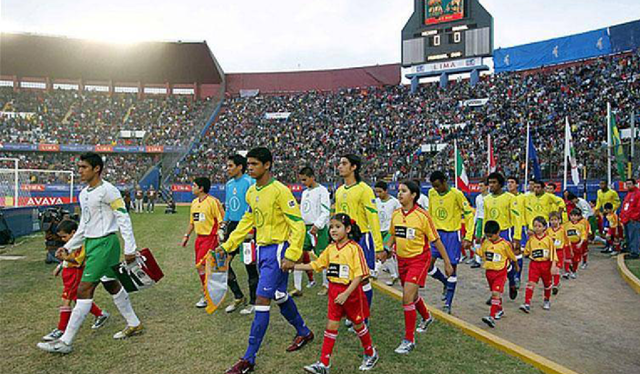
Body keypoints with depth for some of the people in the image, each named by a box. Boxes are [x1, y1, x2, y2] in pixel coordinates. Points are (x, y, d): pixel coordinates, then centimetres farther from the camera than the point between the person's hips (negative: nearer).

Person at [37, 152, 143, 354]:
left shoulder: (107, 190, -14)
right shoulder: (83, 194, 13)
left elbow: (124, 219, -16)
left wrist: (129, 249, -19)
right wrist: (68, 247, 17)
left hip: (105, 244, -9)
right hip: (91, 243, 9)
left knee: (84, 290, -7)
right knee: (112, 285, 15)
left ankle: (65, 342, 3)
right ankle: (134, 325, 29)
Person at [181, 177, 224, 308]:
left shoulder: (212, 201, -13)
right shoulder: (194, 202, 12)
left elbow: (221, 219, -13)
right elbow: (192, 221, 22)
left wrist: (219, 234, -20)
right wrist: (186, 235, 20)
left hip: (210, 237, -8)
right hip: (199, 237, 8)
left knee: (201, 265, -11)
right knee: (199, 266, 10)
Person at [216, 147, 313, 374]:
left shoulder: (279, 191, -17)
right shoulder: (251, 192, 8)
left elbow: (298, 225, -17)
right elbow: (247, 222, 19)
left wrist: (291, 256, -22)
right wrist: (227, 245, 16)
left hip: (278, 249, -8)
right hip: (262, 249, 8)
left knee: (262, 300, -7)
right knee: (280, 297, 19)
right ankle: (304, 332, 41)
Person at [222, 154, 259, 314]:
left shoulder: (250, 182, -11)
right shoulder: (229, 184, 13)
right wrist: (223, 226, 16)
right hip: (232, 227, 8)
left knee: (250, 266, 2)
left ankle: (253, 302, 16)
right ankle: (238, 297, 22)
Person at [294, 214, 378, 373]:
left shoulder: (354, 248, -16)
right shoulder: (330, 248, 2)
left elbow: (359, 275, -19)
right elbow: (316, 265, 7)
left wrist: (346, 294, -24)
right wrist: (293, 266, 0)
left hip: (351, 291, -5)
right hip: (334, 290, 5)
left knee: (358, 324, 13)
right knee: (331, 326, 6)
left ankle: (371, 354, 37)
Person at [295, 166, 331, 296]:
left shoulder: (322, 190, -6)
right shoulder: (305, 192, 17)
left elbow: (326, 211, -13)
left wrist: (317, 225, -20)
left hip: (319, 228, -7)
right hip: (305, 228, 7)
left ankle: (326, 286, 18)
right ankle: (297, 288, 5)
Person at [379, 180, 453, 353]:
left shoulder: (422, 215, -16)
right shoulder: (395, 214, -1)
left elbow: (436, 240, -9)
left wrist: (447, 263, -5)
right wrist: (386, 250, 2)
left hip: (419, 259, -6)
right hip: (402, 259, 6)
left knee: (407, 297, -14)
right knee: (412, 295, 21)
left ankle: (409, 340, 1)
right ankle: (426, 317, 52)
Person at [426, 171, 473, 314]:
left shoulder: (456, 194, -14)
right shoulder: (432, 193, 1)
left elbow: (469, 214, -9)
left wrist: (468, 237, -13)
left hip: (452, 234, -4)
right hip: (437, 232, 5)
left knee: (451, 268, 2)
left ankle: (448, 304, 11)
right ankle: (446, 283, 24)